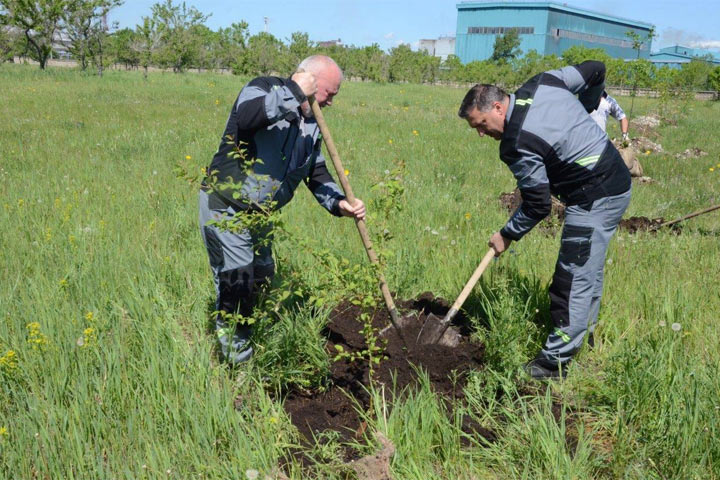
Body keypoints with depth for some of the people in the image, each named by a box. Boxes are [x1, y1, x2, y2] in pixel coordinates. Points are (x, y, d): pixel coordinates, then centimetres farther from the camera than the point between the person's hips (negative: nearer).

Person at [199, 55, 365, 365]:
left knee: (261, 277, 18)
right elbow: (246, 117, -40)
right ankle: (238, 360, 12)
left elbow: (317, 173, 10)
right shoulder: (265, 89, -16)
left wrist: (338, 204, -7)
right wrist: (296, 92, -36)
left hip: (259, 213, 9)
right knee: (237, 286, -4)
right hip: (225, 208, -9)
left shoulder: (311, 124, 8)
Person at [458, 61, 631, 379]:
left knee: (575, 279, -6)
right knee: (588, 270, 21)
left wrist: (506, 236, -1)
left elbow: (538, 206, -16)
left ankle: (555, 362, 0)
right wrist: (583, 114, 23)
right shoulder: (540, 84, 0)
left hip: (595, 200, -10)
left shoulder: (517, 144, -23)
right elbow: (596, 70, 12)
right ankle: (583, 335, 36)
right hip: (615, 180, 10)